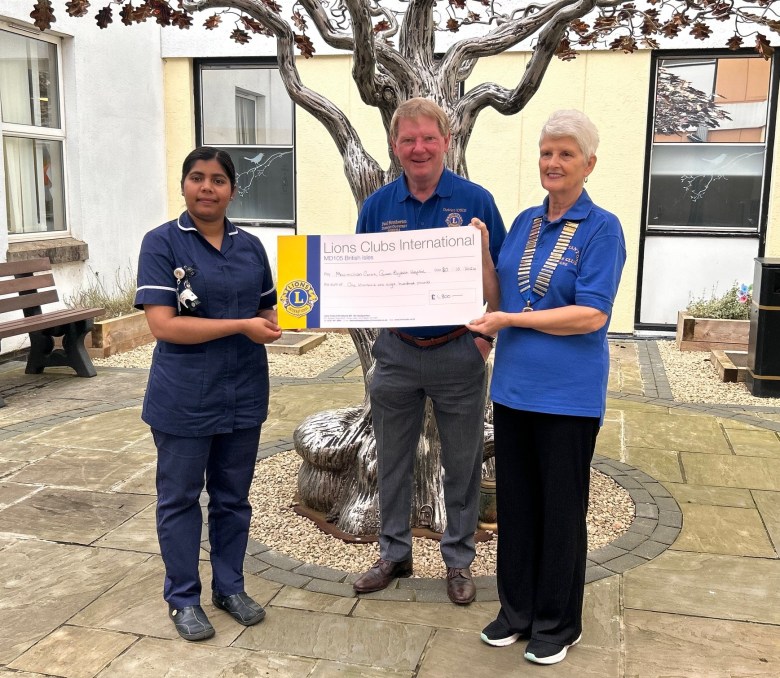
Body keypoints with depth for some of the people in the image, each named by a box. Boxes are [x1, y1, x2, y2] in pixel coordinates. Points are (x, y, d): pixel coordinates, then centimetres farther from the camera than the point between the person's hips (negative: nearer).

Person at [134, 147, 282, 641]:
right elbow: (162, 324, -18)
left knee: (233, 497, 16)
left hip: (243, 394, 5)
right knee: (180, 498, 10)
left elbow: (267, 309, 17)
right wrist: (241, 326, -21)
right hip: (184, 398, -4)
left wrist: (273, 323, -6)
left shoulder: (250, 246, 6)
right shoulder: (162, 243, -9)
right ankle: (183, 598, 26)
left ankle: (230, 586, 33)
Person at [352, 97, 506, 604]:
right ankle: (394, 553, 32)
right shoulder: (378, 206, 1)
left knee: (462, 463, 10)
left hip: (459, 353, -2)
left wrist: (487, 335, -12)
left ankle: (459, 559, 28)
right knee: (393, 461, 14)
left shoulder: (475, 201, -6)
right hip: (397, 352, 3)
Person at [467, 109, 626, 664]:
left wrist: (510, 320, -18)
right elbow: (499, 299, 10)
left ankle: (558, 622, 26)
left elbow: (591, 315, -18)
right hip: (513, 385, 6)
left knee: (561, 508, 8)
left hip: (568, 393, -6)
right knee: (515, 502, 14)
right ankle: (518, 609, 32)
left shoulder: (602, 229, -9)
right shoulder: (525, 223, 8)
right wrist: (481, 253, -5)